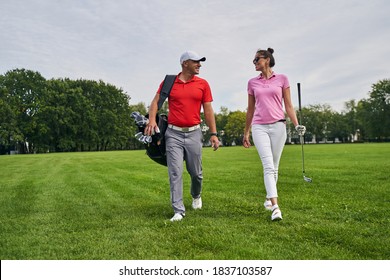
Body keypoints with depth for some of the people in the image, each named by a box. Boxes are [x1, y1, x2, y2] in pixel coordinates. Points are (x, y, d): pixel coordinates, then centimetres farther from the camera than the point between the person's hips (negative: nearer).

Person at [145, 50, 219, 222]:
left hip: (194, 133, 1)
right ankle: (178, 211, 1)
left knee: (196, 172, 11)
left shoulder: (203, 84, 5)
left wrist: (213, 133, -1)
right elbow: (156, 101, 2)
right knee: (175, 172, -5)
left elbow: (208, 110, 5)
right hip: (173, 134, -1)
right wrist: (152, 120, -17)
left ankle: (196, 196, 41)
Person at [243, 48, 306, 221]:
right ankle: (275, 206, -20)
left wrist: (296, 124, -7)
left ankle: (268, 197, 28)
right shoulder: (252, 83, 12)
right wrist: (246, 133, 17)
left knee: (274, 167, 7)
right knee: (268, 166, -14)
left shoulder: (282, 79, 6)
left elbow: (288, 105, 5)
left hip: (278, 126, 0)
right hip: (259, 127, 0)